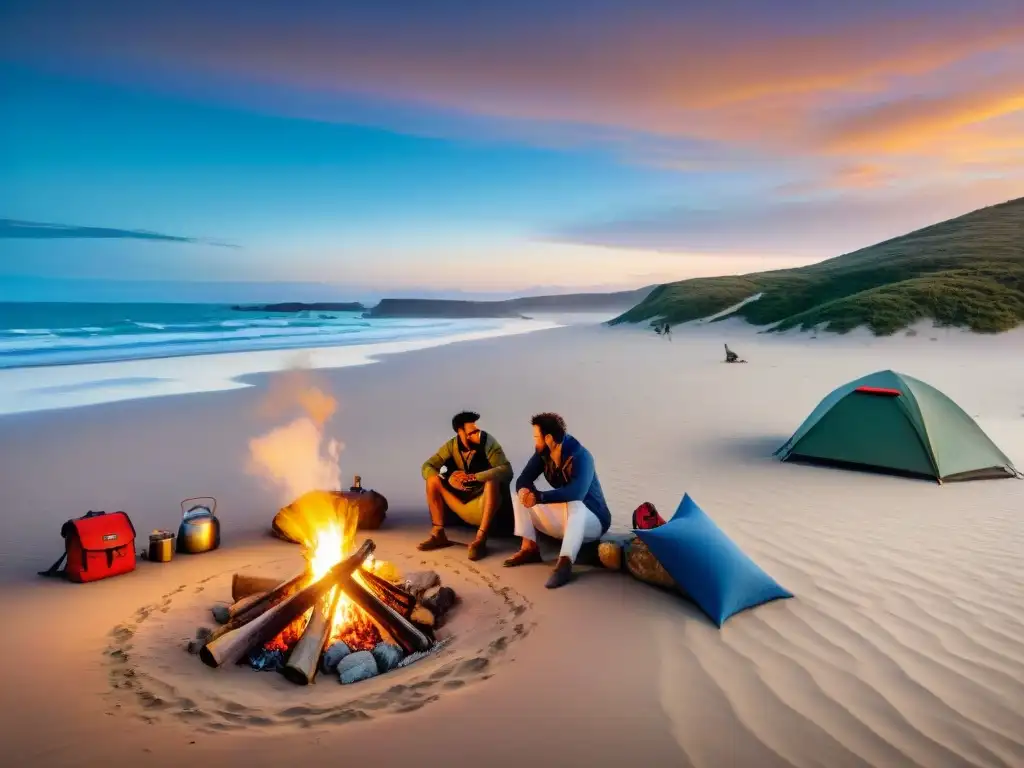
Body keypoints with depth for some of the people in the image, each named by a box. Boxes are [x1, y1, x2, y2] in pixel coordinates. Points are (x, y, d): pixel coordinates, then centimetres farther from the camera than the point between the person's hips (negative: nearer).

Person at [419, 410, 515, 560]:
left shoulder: (488, 442, -19)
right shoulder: (451, 446, -8)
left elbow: (507, 470, -31)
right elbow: (427, 467, -10)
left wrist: (473, 477, -41)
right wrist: (447, 478, -30)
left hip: (486, 499, -4)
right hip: (462, 497, 4)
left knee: (493, 481, -35)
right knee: (433, 480, -14)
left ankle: (480, 539, -35)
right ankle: (438, 534, -13)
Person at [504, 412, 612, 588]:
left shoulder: (580, 457, -26)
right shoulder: (543, 453, -4)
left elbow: (576, 493, -42)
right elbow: (524, 479, -6)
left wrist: (539, 497, -45)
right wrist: (524, 490, -31)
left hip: (592, 520, -8)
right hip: (563, 520, 8)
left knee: (575, 506, -42)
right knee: (521, 496, -1)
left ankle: (564, 564, -53)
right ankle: (530, 548, -11)